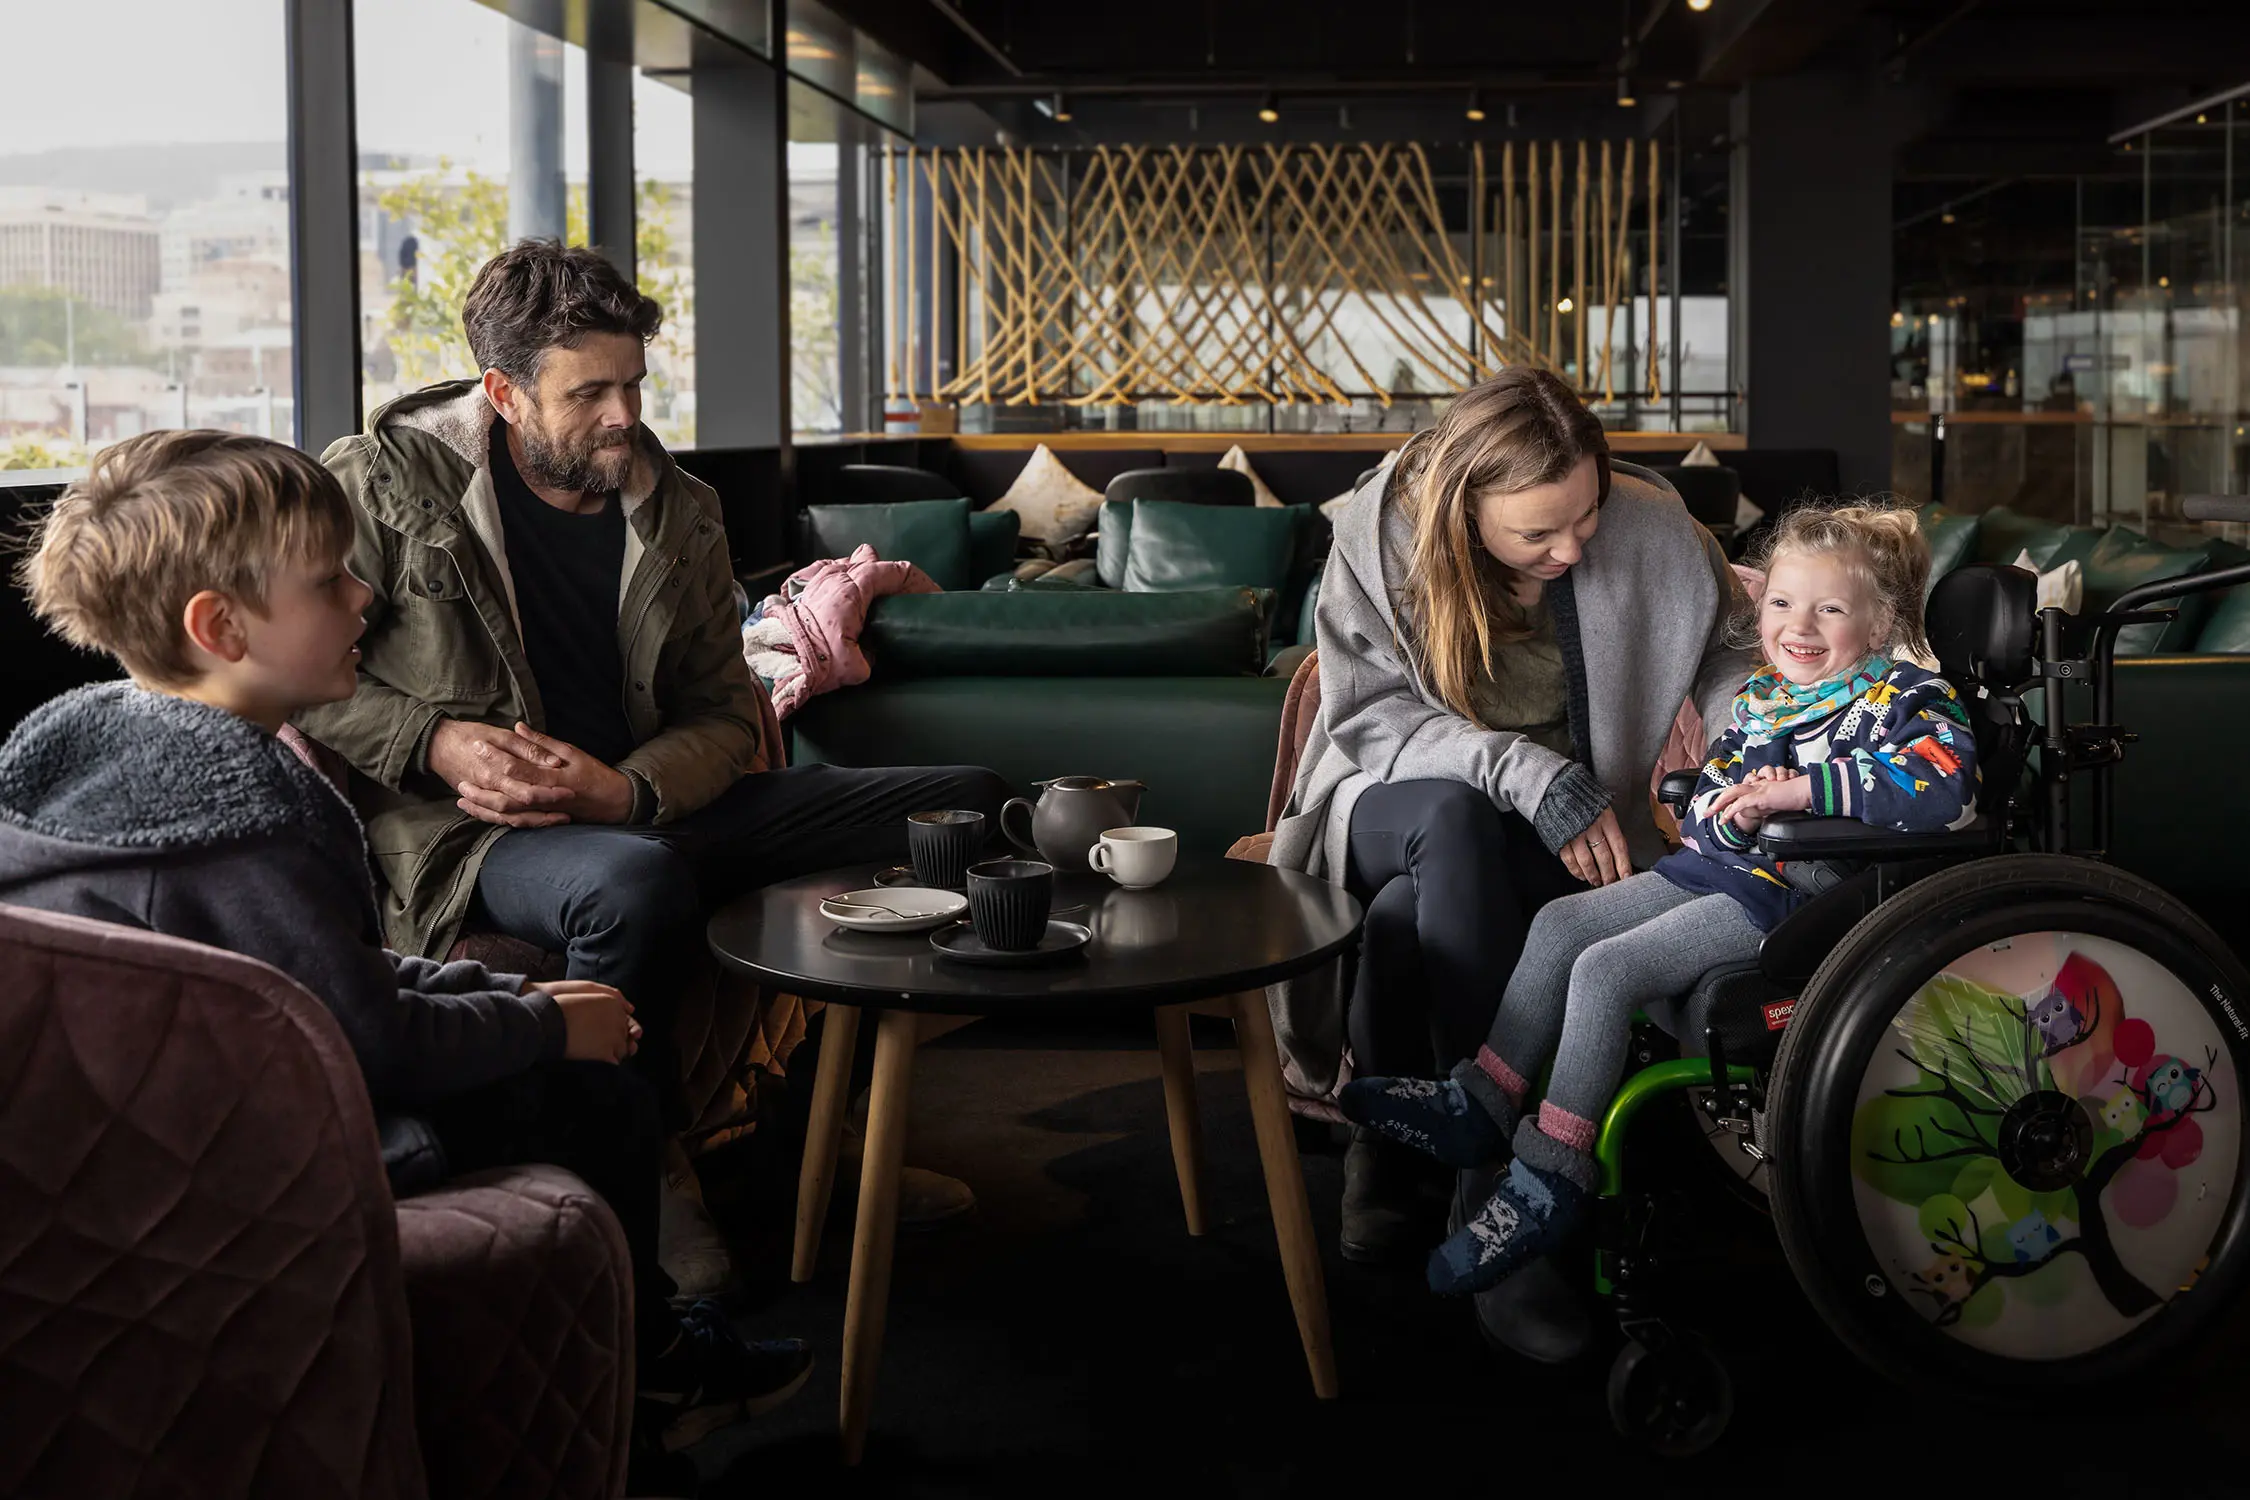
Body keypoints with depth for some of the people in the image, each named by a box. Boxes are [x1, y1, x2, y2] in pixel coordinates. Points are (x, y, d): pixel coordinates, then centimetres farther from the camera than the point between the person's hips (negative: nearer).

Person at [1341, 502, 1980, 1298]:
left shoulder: (1902, 698, -9)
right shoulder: (1758, 696, 15)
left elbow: (1946, 785, -28)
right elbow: (1701, 801, 14)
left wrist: (1801, 789, -29)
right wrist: (1736, 809, -12)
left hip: (1786, 890, -9)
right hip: (1710, 864, 9)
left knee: (1605, 967, -19)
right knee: (1560, 923, 3)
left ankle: (1553, 1171, -13)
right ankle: (1484, 1099, 6)